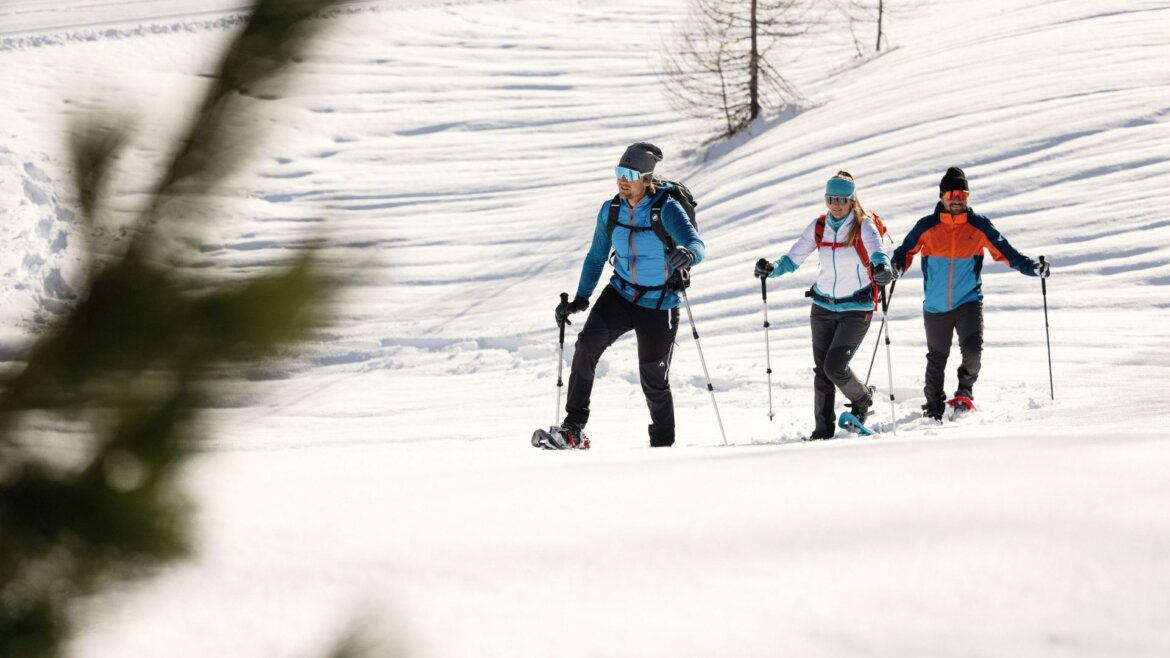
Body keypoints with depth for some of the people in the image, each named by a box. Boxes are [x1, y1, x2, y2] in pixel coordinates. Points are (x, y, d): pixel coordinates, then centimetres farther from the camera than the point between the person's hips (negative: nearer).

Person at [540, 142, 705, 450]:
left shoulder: (666, 209, -19)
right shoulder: (611, 210, -3)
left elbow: (697, 245, -32)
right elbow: (596, 257, 11)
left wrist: (687, 255, -56)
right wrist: (580, 299, 5)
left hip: (658, 305, -3)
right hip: (620, 294, 4)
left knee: (653, 379, 4)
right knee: (587, 345, -22)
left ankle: (663, 444, 27)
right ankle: (573, 429, -18)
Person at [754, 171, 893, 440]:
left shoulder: (863, 226, -13)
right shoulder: (818, 227, -1)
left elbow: (877, 251, -31)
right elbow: (792, 258, -1)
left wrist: (881, 267, -54)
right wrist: (772, 268, -22)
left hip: (857, 308, -4)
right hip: (823, 307, 4)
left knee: (835, 367, -13)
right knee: (822, 370, 2)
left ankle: (861, 400, 17)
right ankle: (823, 429, 13)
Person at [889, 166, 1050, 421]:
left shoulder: (979, 226, -2)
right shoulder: (927, 227, -3)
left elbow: (1005, 252, 1)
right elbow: (906, 252, 1)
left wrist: (1033, 268, -11)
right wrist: (896, 267, -21)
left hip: (969, 301, -1)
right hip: (936, 306, 1)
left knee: (972, 351, -19)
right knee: (936, 360, 10)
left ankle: (964, 393, 8)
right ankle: (934, 408, 28)